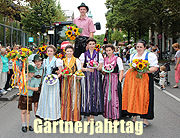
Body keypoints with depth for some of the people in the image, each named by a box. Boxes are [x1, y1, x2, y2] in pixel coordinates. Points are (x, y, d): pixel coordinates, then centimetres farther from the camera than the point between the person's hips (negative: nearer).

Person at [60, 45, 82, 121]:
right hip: (65, 81, 3)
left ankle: (75, 117, 4)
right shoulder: (63, 61, 13)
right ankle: (66, 117, 11)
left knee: (74, 97, -4)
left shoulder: (77, 60, 3)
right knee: (65, 97, 1)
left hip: (74, 81, -3)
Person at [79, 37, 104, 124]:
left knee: (95, 93, -3)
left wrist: (95, 68, -11)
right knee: (87, 93, -5)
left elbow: (101, 67, 9)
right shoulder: (83, 55, 10)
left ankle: (93, 115, 4)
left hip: (96, 77, 1)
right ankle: (88, 116, 1)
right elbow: (81, 67, 5)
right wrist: (88, 69, -13)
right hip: (87, 76, -1)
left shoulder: (99, 55, 12)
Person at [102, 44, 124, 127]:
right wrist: (104, 71, -4)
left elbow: (121, 71, -2)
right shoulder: (104, 60, 16)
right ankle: (109, 117, 11)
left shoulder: (118, 59, 3)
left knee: (114, 98, -11)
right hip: (106, 80, 5)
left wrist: (119, 81, -12)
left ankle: (115, 119, -11)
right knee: (106, 98, 2)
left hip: (115, 79, -5)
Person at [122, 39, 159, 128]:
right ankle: (134, 118, 14)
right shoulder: (132, 56, 19)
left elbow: (155, 68, -8)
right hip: (132, 79, 5)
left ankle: (145, 120, 3)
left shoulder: (150, 55, 0)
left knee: (143, 98, -5)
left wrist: (144, 71, -19)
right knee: (132, 97, 4)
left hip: (144, 79, -5)